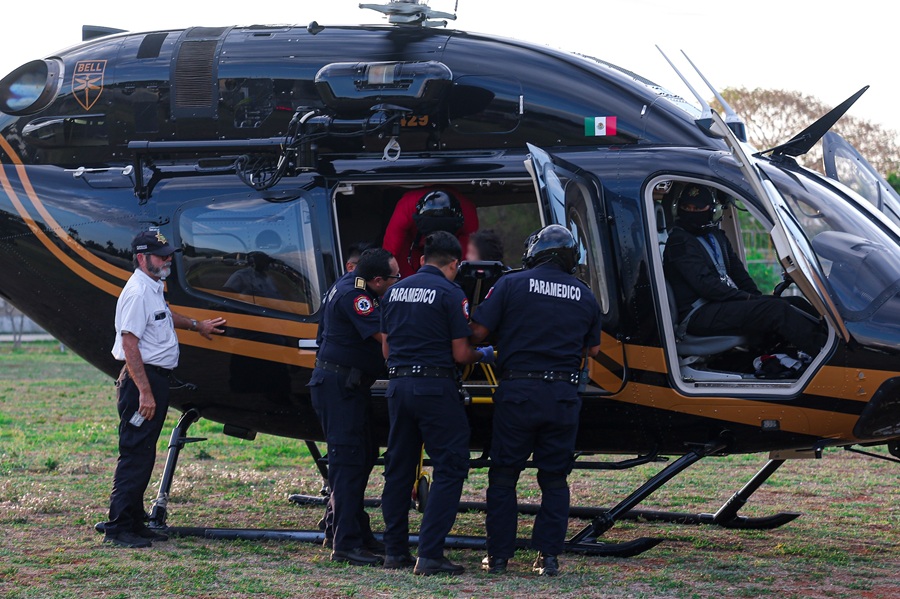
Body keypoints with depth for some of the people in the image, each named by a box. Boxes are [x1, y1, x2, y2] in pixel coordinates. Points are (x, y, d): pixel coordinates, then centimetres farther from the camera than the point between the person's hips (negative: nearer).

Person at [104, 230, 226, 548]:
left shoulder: (154, 289, 15)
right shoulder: (137, 292, -17)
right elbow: (129, 345, -22)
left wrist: (196, 325, 50)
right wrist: (144, 392, -26)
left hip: (157, 379, 10)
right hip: (142, 380, -10)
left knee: (144, 455, 13)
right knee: (135, 456, -10)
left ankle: (134, 524, 19)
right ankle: (118, 527, -9)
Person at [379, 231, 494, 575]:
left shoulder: (395, 291, 11)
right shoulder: (450, 294, -8)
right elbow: (460, 354, -8)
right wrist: (484, 355, 12)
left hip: (398, 385, 7)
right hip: (435, 387, -7)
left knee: (398, 468, 15)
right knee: (450, 468, -2)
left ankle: (395, 550, 19)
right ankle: (429, 555, -10)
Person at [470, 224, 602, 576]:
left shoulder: (512, 284, -3)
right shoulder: (584, 296, 7)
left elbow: (478, 331, -5)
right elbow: (593, 349, 17)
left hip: (518, 392, -2)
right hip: (563, 396, 2)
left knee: (503, 476, 7)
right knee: (554, 479, 10)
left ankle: (498, 556, 8)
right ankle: (548, 557, 6)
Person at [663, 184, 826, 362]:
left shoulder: (715, 235, 23)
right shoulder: (679, 242, -5)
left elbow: (736, 270, 23)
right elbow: (704, 283, -15)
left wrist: (757, 296, 4)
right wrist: (748, 299, -16)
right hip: (698, 314, -9)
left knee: (797, 303, -5)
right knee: (776, 309, -26)